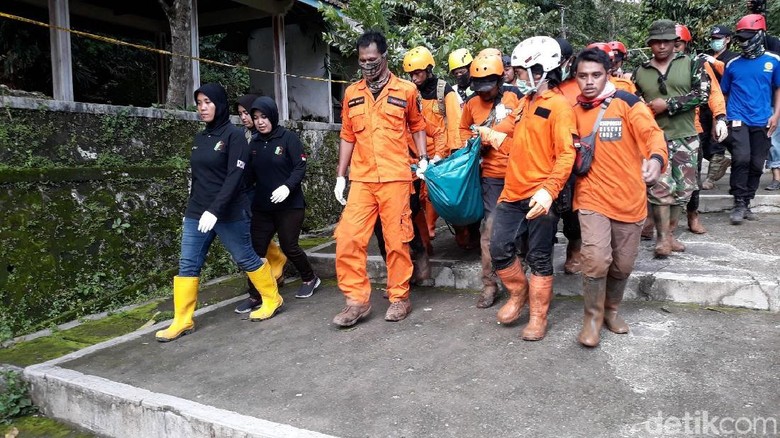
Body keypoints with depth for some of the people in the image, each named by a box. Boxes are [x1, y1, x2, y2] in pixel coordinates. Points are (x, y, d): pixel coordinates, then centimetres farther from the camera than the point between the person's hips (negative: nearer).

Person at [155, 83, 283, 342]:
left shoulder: (234, 136, -8)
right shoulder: (199, 138, 12)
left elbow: (234, 177, -17)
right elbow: (197, 178, 17)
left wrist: (214, 210, -24)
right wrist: (191, 210, 17)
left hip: (229, 213, -6)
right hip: (196, 214, 6)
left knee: (246, 259, 6)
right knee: (188, 265, 3)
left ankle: (273, 300, 26)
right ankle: (182, 321, 11)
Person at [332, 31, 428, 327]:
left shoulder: (406, 90, 4)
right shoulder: (351, 93, 12)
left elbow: (417, 126, 15)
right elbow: (348, 136, 15)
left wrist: (423, 160, 3)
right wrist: (340, 176, 11)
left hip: (395, 178, -3)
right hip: (361, 180, 3)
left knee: (397, 240, 2)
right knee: (348, 238, -4)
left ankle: (399, 297, 17)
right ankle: (357, 300, 7)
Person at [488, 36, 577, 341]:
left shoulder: (558, 105, -10)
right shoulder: (525, 102, 14)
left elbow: (566, 154, -18)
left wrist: (549, 190, -28)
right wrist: (492, 132, 18)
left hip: (539, 198, -7)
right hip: (512, 193, 7)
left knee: (539, 260, 5)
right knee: (500, 250, 8)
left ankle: (538, 317, 19)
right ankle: (518, 293, 33)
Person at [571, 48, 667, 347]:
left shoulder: (627, 103, -5)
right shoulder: (574, 110, 4)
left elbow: (652, 133, -19)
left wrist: (656, 158, -39)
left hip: (629, 198, 0)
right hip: (592, 197, 0)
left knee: (622, 264, 11)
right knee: (596, 258, -16)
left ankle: (611, 309, 38)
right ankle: (593, 316, 7)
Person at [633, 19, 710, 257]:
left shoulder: (692, 64, 5)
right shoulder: (640, 72, 8)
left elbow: (702, 93, -8)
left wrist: (668, 104, -14)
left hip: (685, 137, 1)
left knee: (683, 189, 6)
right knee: (660, 188, -8)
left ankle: (669, 233, 18)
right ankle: (662, 238, -2)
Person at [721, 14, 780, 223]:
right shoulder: (733, 64, 4)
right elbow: (723, 93, 11)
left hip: (762, 122, 2)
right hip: (737, 120, -1)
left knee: (756, 165, 5)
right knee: (741, 159, -17)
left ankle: (747, 203, 17)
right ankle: (739, 203, -7)